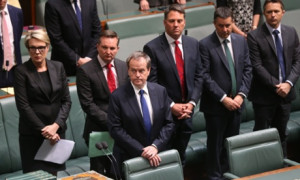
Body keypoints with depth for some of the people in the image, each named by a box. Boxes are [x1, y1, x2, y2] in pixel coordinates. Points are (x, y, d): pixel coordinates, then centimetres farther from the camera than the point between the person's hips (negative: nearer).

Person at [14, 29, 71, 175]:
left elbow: (66, 101, 5)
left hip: (57, 132, 3)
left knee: (58, 172, 2)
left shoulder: (58, 67, 8)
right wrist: (43, 130, -12)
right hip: (32, 135, -3)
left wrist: (56, 126, -9)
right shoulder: (21, 71, -4)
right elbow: (23, 106, -8)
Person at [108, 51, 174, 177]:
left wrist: (156, 146, -13)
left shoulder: (160, 91, 2)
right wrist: (141, 151, -18)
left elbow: (169, 124, 3)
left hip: (157, 154, 3)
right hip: (129, 157, -3)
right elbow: (115, 129, -12)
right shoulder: (117, 97, -9)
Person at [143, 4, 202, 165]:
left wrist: (192, 102, -4)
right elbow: (151, 82, -11)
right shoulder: (152, 48, -11)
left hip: (187, 110, 4)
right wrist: (172, 105, -14)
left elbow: (198, 76, 7)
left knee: (181, 155, 14)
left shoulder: (193, 44, 5)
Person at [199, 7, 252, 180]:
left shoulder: (241, 41, 5)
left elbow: (247, 69, 7)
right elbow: (205, 76, -13)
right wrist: (224, 98, -15)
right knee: (215, 144, 5)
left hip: (236, 103, 4)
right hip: (215, 105, -4)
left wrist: (241, 95, -5)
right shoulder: (205, 45, -11)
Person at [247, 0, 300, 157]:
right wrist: (276, 86, -17)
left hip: (285, 92, 5)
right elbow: (257, 66, -14)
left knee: (281, 133, 15)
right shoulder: (254, 36, -11)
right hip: (264, 95, -5)